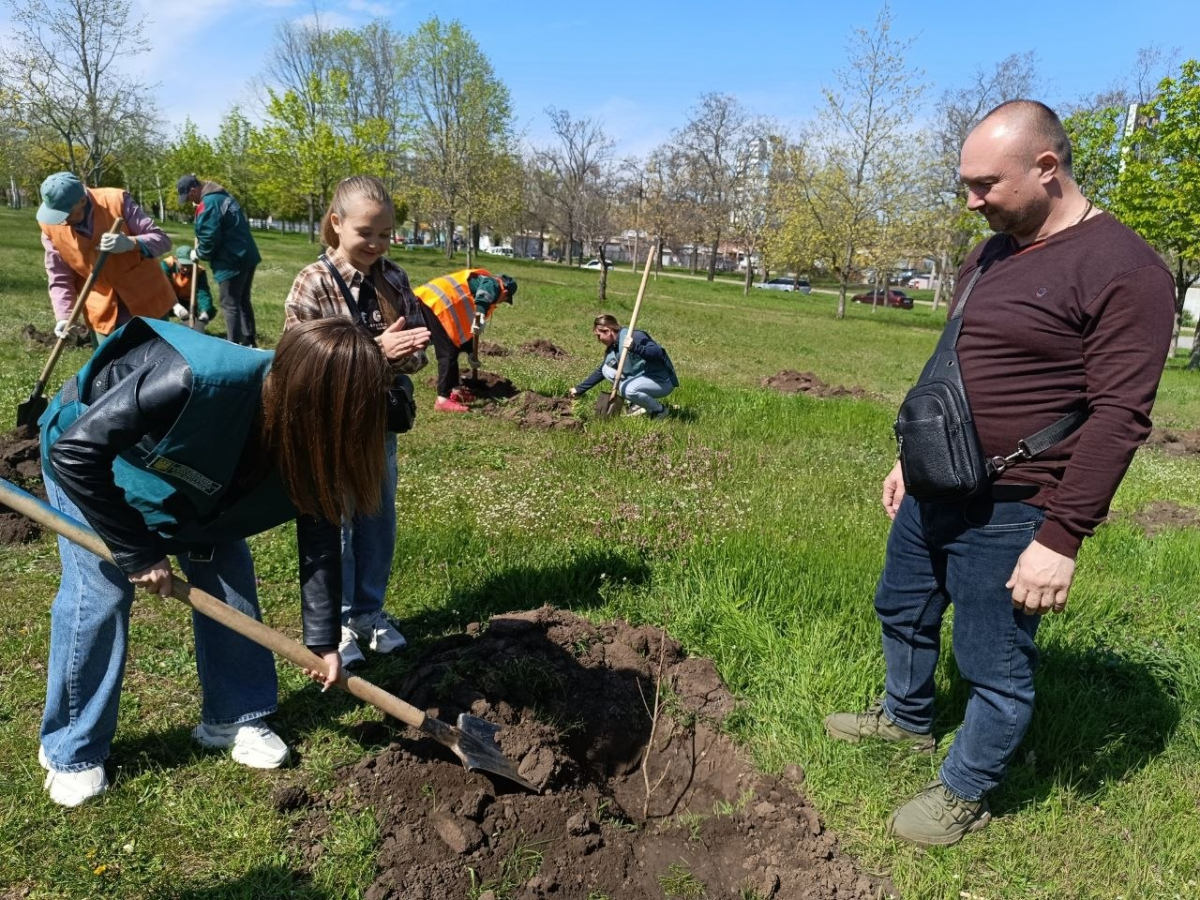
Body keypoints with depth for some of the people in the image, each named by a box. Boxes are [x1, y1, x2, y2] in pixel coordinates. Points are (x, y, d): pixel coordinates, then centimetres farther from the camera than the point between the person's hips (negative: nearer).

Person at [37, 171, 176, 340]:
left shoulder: (116, 201, -15)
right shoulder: (51, 227, -8)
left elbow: (162, 239, -14)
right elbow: (59, 279, -2)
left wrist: (130, 243, -33)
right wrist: (63, 318, -16)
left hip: (146, 300, -2)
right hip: (103, 314, 2)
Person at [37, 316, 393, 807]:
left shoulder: (307, 434, -25)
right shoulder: (195, 380, -45)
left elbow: (319, 537, -14)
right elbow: (75, 452, -37)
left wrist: (323, 639, -12)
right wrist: (136, 551, -29)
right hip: (89, 463, -5)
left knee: (228, 579, -1)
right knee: (99, 593, -11)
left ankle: (234, 716, 18)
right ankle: (72, 752, 11)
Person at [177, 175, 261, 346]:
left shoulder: (207, 204, -16)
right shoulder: (221, 195, 13)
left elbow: (210, 239, -19)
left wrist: (199, 253, -1)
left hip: (232, 261, -10)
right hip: (246, 256, 10)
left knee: (230, 305, -2)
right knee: (243, 301, 17)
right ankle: (249, 342, 24)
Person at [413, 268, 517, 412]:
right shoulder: (493, 285, 5)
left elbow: (465, 327, 38)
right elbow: (483, 297, -23)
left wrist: (472, 355, 43)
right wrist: (479, 315, -38)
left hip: (428, 300, 10)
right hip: (438, 304, -10)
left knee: (452, 350, 19)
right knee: (448, 353, -7)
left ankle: (455, 390, 28)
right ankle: (443, 400, -7)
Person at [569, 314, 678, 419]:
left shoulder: (634, 336, -20)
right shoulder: (612, 348, 6)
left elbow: (658, 353, -33)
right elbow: (600, 371, 18)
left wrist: (635, 347, -47)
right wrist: (579, 389, 18)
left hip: (661, 381, -9)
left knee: (628, 389, -34)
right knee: (607, 370, 2)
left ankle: (660, 410, -7)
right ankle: (640, 404, 1)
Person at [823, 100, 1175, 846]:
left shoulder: (1122, 271, -17)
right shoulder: (991, 255, 9)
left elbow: (1119, 418, -21)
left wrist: (1062, 538, -23)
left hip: (1008, 513, -8)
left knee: (995, 667, 7)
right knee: (903, 609, 24)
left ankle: (964, 797, 29)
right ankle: (907, 716, 49)